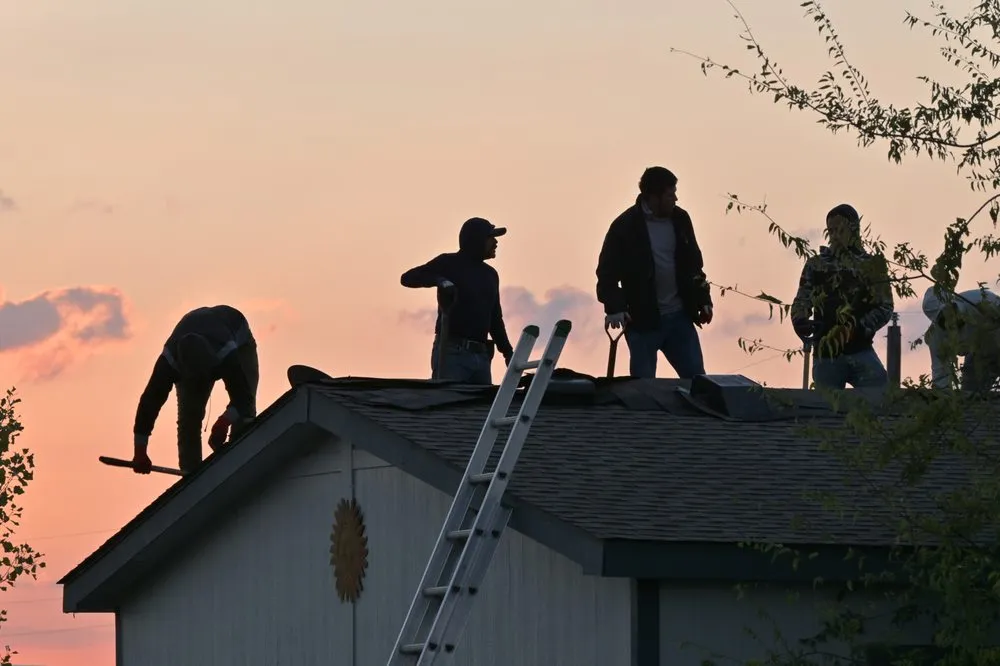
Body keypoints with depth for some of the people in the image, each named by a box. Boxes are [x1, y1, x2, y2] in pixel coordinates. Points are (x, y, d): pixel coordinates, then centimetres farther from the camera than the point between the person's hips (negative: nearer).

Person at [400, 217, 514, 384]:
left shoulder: (490, 274, 20)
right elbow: (408, 278, -5)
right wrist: (438, 280, -22)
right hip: (452, 351, -7)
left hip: (481, 355, 7)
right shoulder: (449, 263, 2)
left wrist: (507, 352, 17)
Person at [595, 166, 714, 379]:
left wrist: (703, 300, 12)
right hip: (642, 320, -4)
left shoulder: (680, 219, 4)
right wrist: (614, 307, -22)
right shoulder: (625, 226, -11)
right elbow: (607, 270, -10)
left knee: (696, 378, 4)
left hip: (679, 316, 4)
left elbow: (694, 263, 16)